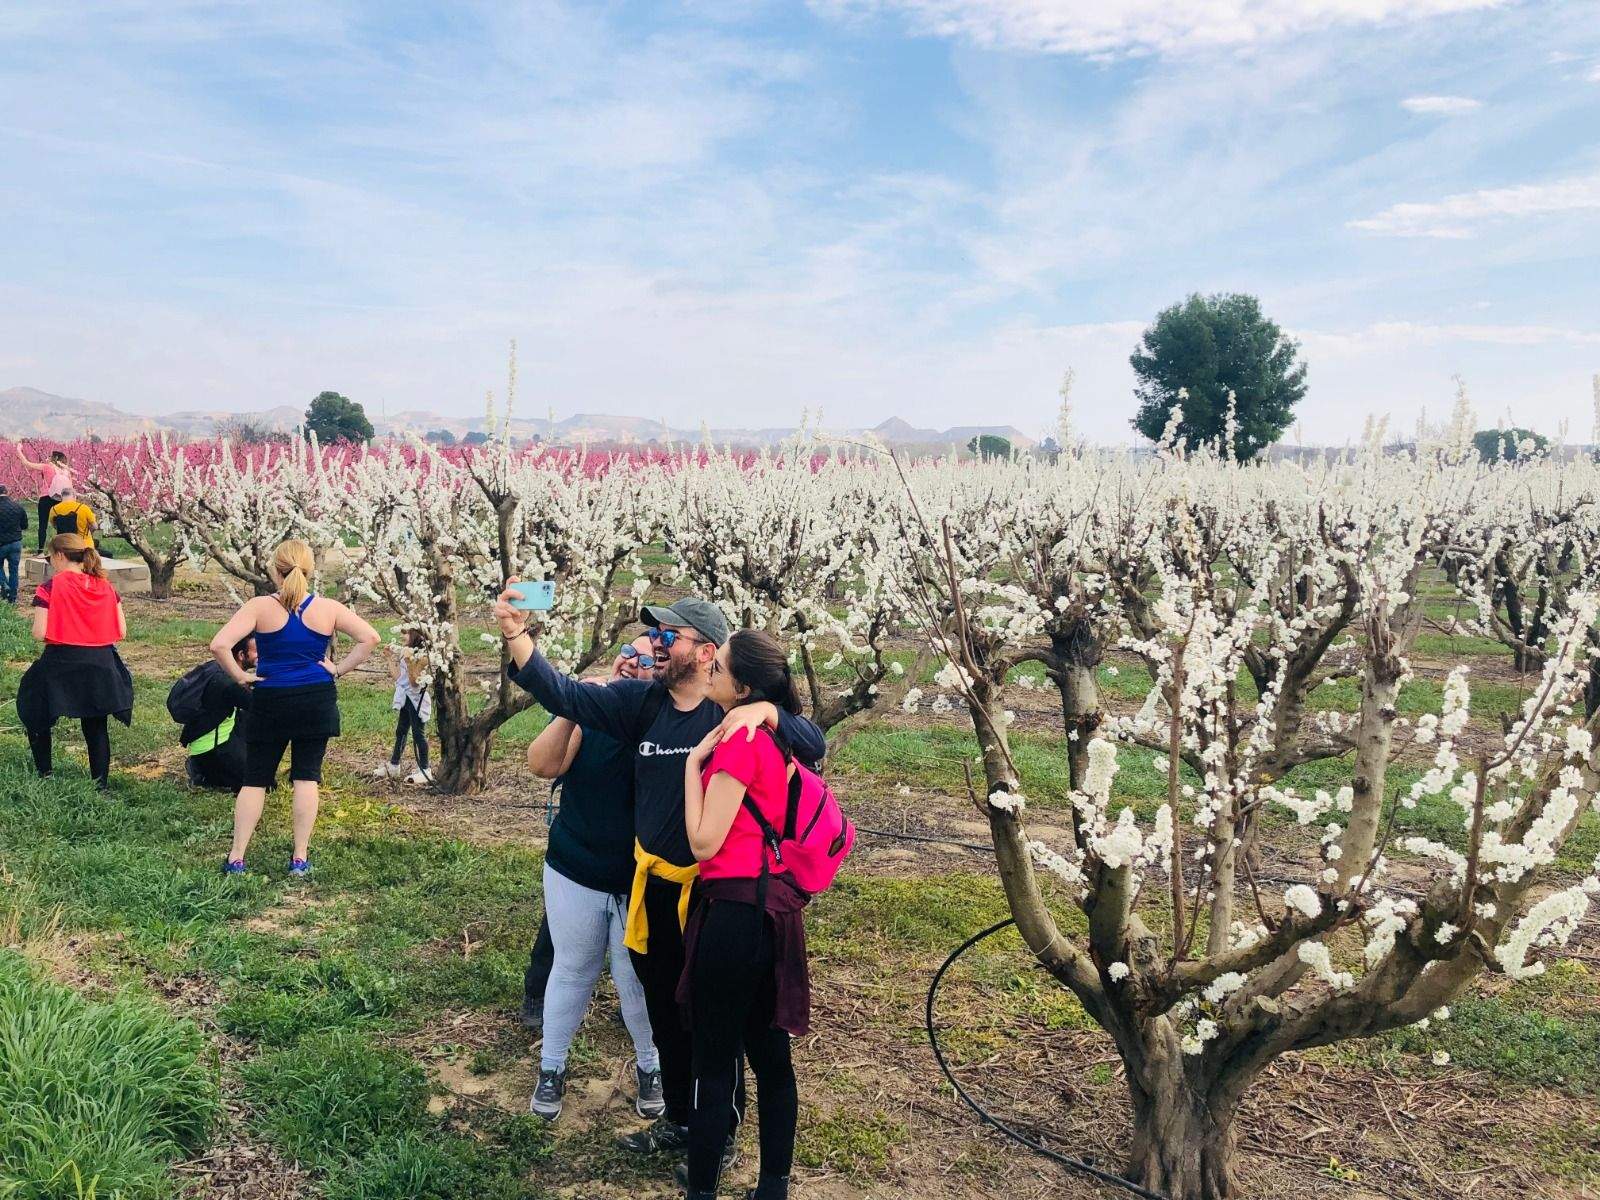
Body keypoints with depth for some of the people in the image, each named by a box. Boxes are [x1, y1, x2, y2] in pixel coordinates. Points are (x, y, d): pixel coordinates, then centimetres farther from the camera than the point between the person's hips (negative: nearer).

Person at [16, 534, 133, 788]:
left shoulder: (51, 588, -9)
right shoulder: (106, 587, 4)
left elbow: (40, 633, -14)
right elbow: (121, 632, 2)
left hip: (61, 664, -4)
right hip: (101, 664, 4)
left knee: (37, 718, 19)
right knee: (96, 726, 12)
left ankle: (43, 777, 23)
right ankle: (101, 785, 13)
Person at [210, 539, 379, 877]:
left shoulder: (259, 607, -9)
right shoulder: (328, 608, -4)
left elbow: (219, 645, -18)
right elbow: (370, 637, -6)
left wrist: (240, 676, -5)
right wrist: (339, 669, -3)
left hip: (270, 703, -1)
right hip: (317, 702, 1)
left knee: (255, 779, 10)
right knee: (306, 777, 6)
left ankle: (236, 858, 12)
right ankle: (300, 858, 8)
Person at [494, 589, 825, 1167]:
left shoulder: (737, 709, -13)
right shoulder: (641, 700, -3)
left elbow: (814, 746, -17)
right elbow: (564, 694, -11)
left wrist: (765, 711, -35)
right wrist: (515, 633, -25)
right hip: (653, 888, 5)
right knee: (665, 1013, 21)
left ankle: (723, 1133, 33)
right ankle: (678, 1119, 42)